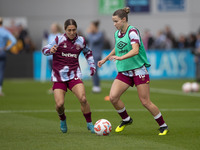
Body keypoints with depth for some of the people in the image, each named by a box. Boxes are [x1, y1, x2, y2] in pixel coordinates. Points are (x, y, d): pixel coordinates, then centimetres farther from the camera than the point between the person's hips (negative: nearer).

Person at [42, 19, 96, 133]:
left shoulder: (81, 41, 5)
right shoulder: (59, 39, -5)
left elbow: (88, 52, 24)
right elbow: (45, 50, -5)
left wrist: (92, 66, 12)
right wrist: (50, 51, -28)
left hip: (74, 75, 1)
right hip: (59, 76, -1)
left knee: (83, 99, -18)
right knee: (59, 104, -11)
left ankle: (90, 124, 0)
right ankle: (63, 120, 24)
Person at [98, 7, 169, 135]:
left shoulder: (133, 31, -14)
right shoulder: (117, 34, 9)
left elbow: (135, 50, -29)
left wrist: (121, 58, -41)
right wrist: (105, 59, 32)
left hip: (138, 69, -6)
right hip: (124, 71, 6)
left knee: (145, 102, -5)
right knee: (113, 97, -10)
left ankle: (163, 126, 12)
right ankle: (126, 120, 14)